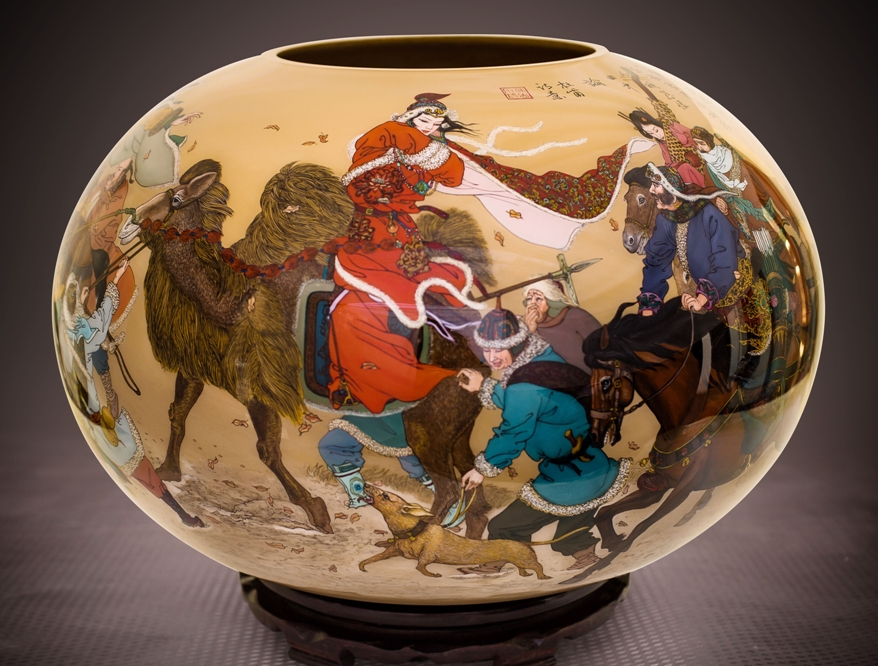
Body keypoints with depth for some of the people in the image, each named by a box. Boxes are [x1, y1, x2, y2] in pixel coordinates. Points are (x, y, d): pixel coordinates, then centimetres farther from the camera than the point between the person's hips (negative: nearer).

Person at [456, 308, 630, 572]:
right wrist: (483, 386, 15)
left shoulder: (525, 385, -28)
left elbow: (512, 434, -19)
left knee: (501, 529, 8)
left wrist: (483, 468, -6)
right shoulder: (542, 357, 0)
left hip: (571, 481, -9)